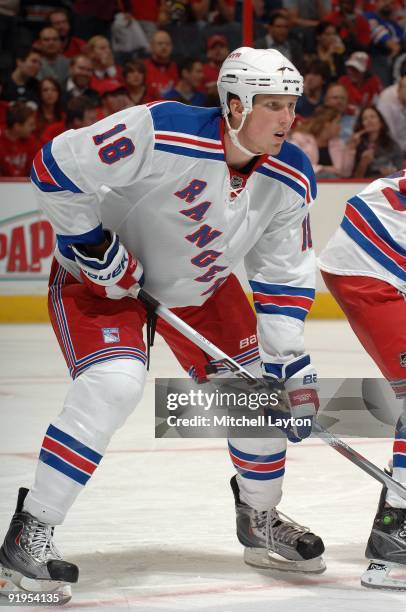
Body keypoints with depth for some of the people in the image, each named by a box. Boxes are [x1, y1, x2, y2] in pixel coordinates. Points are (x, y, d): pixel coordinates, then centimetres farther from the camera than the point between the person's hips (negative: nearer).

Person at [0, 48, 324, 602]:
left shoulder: (291, 180, -14)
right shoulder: (163, 133, -33)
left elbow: (284, 275, -4)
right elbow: (56, 167, -28)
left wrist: (290, 364, -10)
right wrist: (92, 245, -24)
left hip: (201, 285, 7)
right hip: (101, 275, -6)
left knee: (260, 385, 2)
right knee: (114, 383, -27)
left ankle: (261, 520, 26)